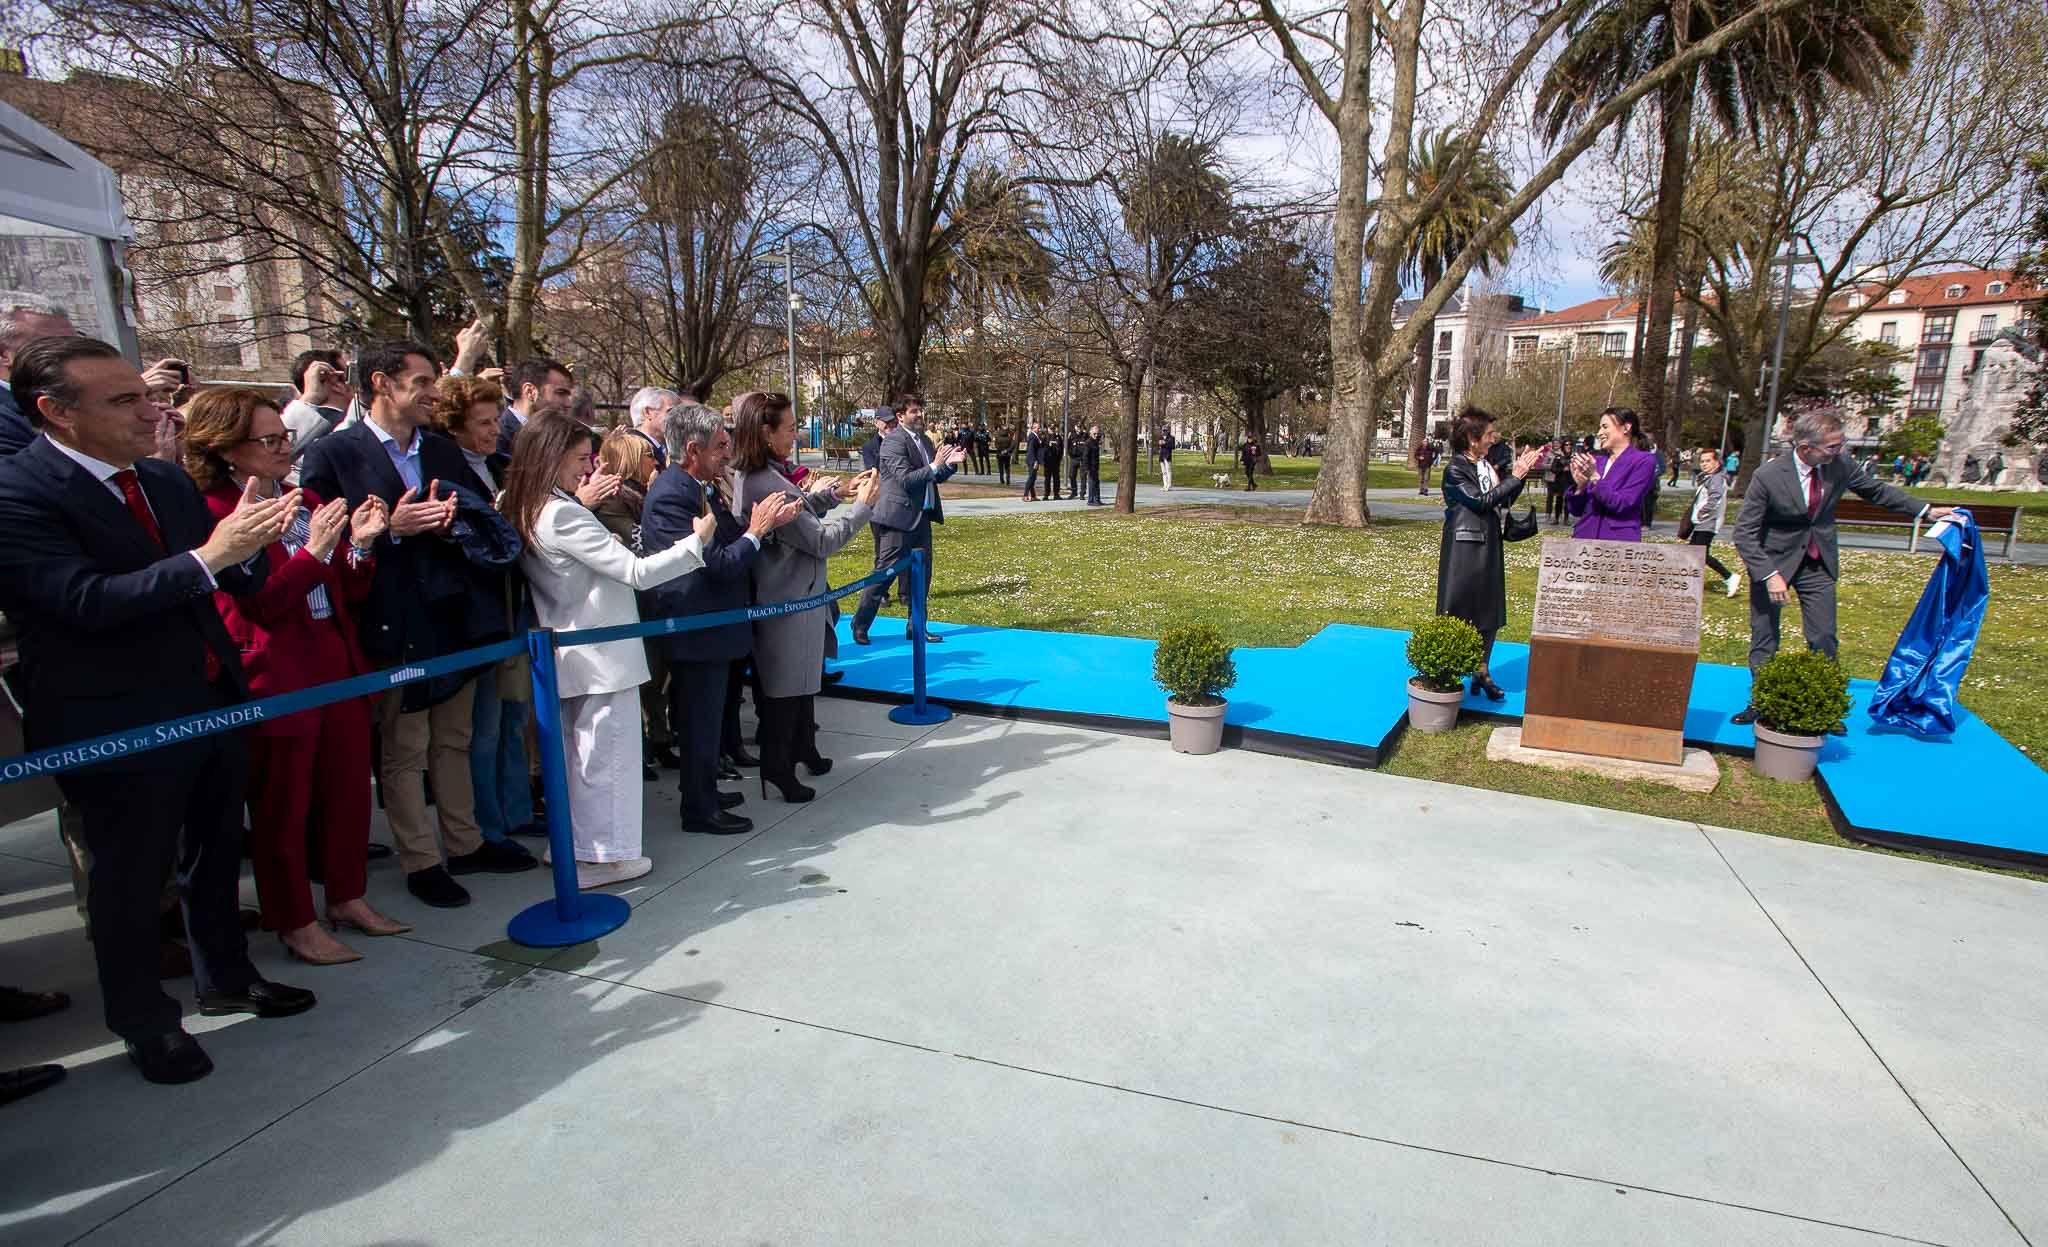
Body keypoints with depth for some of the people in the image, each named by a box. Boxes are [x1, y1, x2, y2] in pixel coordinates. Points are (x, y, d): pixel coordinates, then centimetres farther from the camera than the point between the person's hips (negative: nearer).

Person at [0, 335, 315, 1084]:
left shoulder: (167, 481, 6)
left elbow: (238, 583, 6)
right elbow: (85, 601, -25)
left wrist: (248, 543, -15)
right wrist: (206, 556, -31)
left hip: (212, 705, 7)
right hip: (119, 729, -6)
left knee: (217, 856, 20)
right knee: (131, 881, 10)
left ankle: (225, 978, 40)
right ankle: (143, 1023, 30)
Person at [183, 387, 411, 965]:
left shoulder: (309, 503, 11)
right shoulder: (214, 514, -9)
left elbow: (348, 592, 11)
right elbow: (257, 608, -15)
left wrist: (360, 544, -7)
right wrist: (314, 551, -23)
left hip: (338, 665, 7)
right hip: (277, 677, -6)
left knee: (349, 789, 14)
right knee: (282, 806, 7)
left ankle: (347, 896, 31)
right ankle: (295, 924, 22)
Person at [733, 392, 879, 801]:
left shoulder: (754, 476, 4)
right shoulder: (765, 485, -27)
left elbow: (798, 512, 17)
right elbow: (821, 542, -23)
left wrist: (837, 492, 10)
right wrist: (862, 505, -13)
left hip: (795, 598, 10)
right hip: (788, 606, -10)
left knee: (803, 681, 23)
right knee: (785, 690, 5)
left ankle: (803, 749, 40)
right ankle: (778, 769, 20)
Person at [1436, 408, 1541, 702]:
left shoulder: (1487, 464, 10)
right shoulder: (1455, 470, -12)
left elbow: (1504, 502, 12)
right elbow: (1481, 501, -18)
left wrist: (1520, 473, 1)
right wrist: (1514, 477, -14)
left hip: (1490, 546, 7)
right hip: (1465, 548, -7)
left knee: (1490, 612, 9)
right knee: (1459, 611, -1)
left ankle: (1482, 671, 18)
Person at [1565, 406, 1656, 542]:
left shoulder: (1643, 461, -1)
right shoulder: (1597, 462, 13)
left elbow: (1623, 504, -13)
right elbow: (1575, 510, 10)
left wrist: (1594, 477, -17)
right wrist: (1580, 485, -7)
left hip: (1619, 538, -5)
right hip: (1584, 537, 5)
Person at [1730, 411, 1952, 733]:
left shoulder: (1840, 465, -10)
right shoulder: (1768, 476, -23)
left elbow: (1876, 490, 11)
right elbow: (1744, 533, -20)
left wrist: (1926, 511, 5)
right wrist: (1769, 575, -25)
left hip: (1818, 562, 4)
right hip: (1774, 561, -3)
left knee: (1824, 639, 4)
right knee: (1764, 639, 5)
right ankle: (1759, 704, 19)